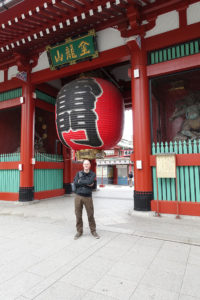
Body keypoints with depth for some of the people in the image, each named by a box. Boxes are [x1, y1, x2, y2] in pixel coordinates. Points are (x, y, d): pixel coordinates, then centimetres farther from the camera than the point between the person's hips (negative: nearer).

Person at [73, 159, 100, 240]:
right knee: (78, 215, 7)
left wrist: (80, 181, -7)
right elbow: (75, 183, -9)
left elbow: (90, 182, -17)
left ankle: (93, 231, 23)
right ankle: (79, 231, 24)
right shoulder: (78, 173, 7)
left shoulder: (92, 174, 3)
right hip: (78, 196, 1)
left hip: (88, 197, -1)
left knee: (90, 215, 5)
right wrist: (86, 183, -11)